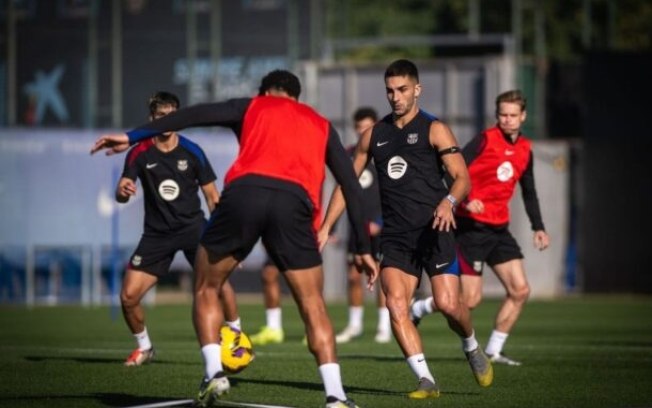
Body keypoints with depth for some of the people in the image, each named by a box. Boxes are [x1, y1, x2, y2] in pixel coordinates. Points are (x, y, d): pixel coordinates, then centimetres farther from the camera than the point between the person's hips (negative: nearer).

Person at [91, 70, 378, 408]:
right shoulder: (321, 125, 32)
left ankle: (213, 373, 4)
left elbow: (195, 115, 15)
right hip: (295, 203, 1)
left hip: (243, 193, -1)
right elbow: (351, 185, 26)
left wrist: (132, 136, 13)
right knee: (313, 305, 11)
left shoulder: (251, 107, 28)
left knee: (206, 288, 19)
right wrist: (363, 248, 28)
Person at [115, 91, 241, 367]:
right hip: (157, 232, 1)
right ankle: (144, 347, 18)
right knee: (128, 295, -8)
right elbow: (121, 196, -8)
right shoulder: (139, 154, -3)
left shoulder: (192, 152, -3)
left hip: (193, 226, -1)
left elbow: (212, 195, 4)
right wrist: (123, 191, -33)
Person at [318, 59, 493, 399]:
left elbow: (462, 177, -7)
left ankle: (472, 349, 20)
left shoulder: (434, 130, 1)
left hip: (434, 231, -4)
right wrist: (325, 228, 9)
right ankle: (426, 381, -12)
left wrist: (448, 201, -29)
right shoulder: (374, 135, 14)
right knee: (396, 305, -16)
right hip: (395, 237, 4)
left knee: (447, 304, -13)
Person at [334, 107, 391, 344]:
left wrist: (379, 221, -15)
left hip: (380, 226, -5)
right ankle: (354, 325, 15)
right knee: (353, 276, 4)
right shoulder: (349, 155, 11)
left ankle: (384, 327, -1)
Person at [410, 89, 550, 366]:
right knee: (470, 298, -8)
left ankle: (493, 351, 8)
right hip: (471, 226, -7)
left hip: (499, 229, 7)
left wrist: (538, 227, 16)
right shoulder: (486, 140, -11)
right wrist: (466, 200, -33)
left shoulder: (525, 149, 10)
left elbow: (529, 192, 22)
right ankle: (417, 310, 16)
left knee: (520, 291, -2)